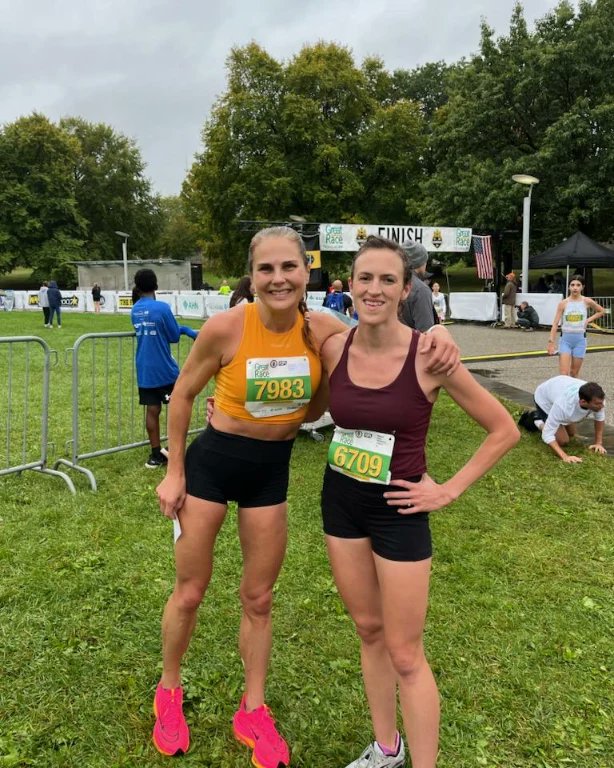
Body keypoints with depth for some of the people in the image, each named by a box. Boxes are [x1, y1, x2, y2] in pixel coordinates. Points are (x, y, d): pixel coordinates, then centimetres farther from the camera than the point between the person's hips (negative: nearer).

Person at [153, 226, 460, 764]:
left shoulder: (324, 331, -13)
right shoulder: (226, 327, -21)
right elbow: (183, 395, -7)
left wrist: (432, 336, -20)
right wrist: (173, 472, -3)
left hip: (273, 470, 3)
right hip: (212, 461, -2)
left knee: (259, 599, 14)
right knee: (190, 591, 12)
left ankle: (253, 712, 35)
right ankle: (169, 693, 39)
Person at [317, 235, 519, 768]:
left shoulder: (429, 356, -18)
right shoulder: (333, 348, -7)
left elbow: (505, 430, -9)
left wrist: (449, 490, -10)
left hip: (398, 510, -4)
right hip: (341, 501, 5)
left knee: (404, 654, 6)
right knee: (368, 630, 19)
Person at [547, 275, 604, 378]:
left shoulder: (587, 302, -1)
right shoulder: (563, 303, -3)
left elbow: (601, 311, 17)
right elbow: (555, 323, -3)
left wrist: (588, 320, 2)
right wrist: (551, 342, -8)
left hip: (580, 339, 1)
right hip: (566, 339, -1)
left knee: (574, 373, 8)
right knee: (563, 373, -10)